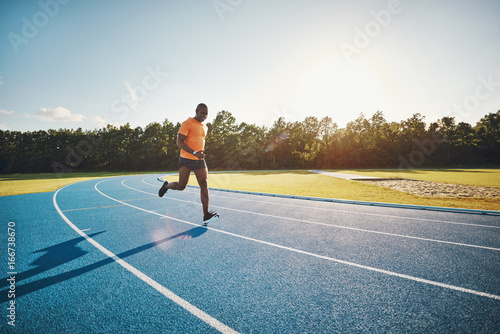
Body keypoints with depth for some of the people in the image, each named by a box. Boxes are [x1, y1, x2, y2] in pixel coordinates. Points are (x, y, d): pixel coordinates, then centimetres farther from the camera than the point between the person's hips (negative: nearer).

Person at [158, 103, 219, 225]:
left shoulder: (205, 127, 16)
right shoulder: (187, 123, -7)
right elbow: (179, 142, -15)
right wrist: (194, 153, -26)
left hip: (200, 161, 6)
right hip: (186, 160, -5)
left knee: (204, 185, -7)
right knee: (181, 186, -5)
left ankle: (206, 215, -8)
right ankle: (166, 185, 31)